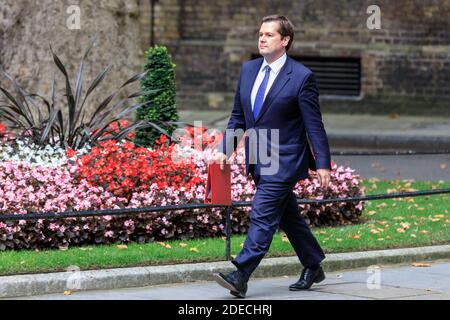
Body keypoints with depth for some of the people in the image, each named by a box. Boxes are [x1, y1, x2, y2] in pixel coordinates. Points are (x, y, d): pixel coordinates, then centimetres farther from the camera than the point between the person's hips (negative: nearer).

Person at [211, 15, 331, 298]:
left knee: (262, 215, -13)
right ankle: (313, 268, 31)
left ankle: (241, 277, -17)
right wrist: (225, 149, 4)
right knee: (288, 216, 16)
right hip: (258, 160, 7)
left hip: (283, 161, -7)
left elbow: (314, 125, -10)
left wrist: (323, 165, -12)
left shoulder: (301, 77, -11)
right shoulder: (248, 70, 8)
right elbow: (238, 116, 14)